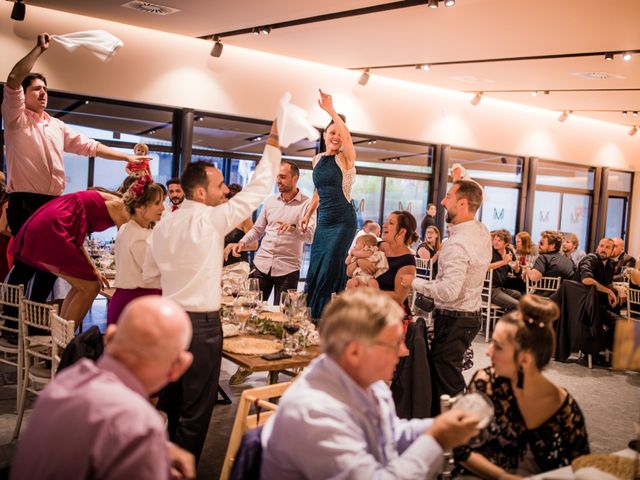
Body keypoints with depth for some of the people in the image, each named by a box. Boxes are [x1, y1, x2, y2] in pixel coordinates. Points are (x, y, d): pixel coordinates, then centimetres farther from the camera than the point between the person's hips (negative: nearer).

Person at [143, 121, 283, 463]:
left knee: (170, 402, 18)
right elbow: (258, 188, -10)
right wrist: (273, 142, -3)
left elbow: (150, 274, 15)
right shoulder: (211, 219, -14)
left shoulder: (163, 225, 6)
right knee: (196, 409, 5)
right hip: (201, 324, -7)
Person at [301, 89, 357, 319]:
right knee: (315, 270, 8)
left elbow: (347, 136, -28)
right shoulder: (317, 159, 11)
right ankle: (309, 315, 19)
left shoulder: (345, 158, -6)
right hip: (323, 220, 6)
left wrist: (331, 111, -33)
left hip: (343, 221, -6)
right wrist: (308, 214, 21)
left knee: (330, 270, -7)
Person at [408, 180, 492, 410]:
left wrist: (414, 282, -19)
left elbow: (449, 291, -32)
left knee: (446, 382, 0)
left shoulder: (457, 244, -25)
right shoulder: (482, 232, 3)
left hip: (453, 320, -10)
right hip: (472, 314, 10)